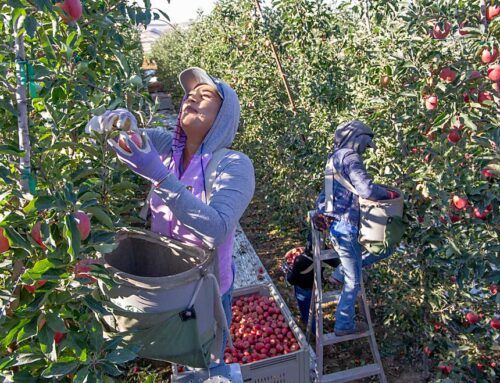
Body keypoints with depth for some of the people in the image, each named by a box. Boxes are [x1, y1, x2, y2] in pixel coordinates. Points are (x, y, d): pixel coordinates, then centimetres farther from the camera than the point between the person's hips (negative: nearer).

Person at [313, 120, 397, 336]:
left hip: (338, 223, 9)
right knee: (353, 282, 4)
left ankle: (340, 275, 17)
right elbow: (366, 189, -26)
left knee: (386, 247, 17)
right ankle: (344, 326, 20)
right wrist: (389, 194, -9)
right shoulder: (350, 158, -14)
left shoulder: (336, 158, 16)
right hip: (344, 227, -9)